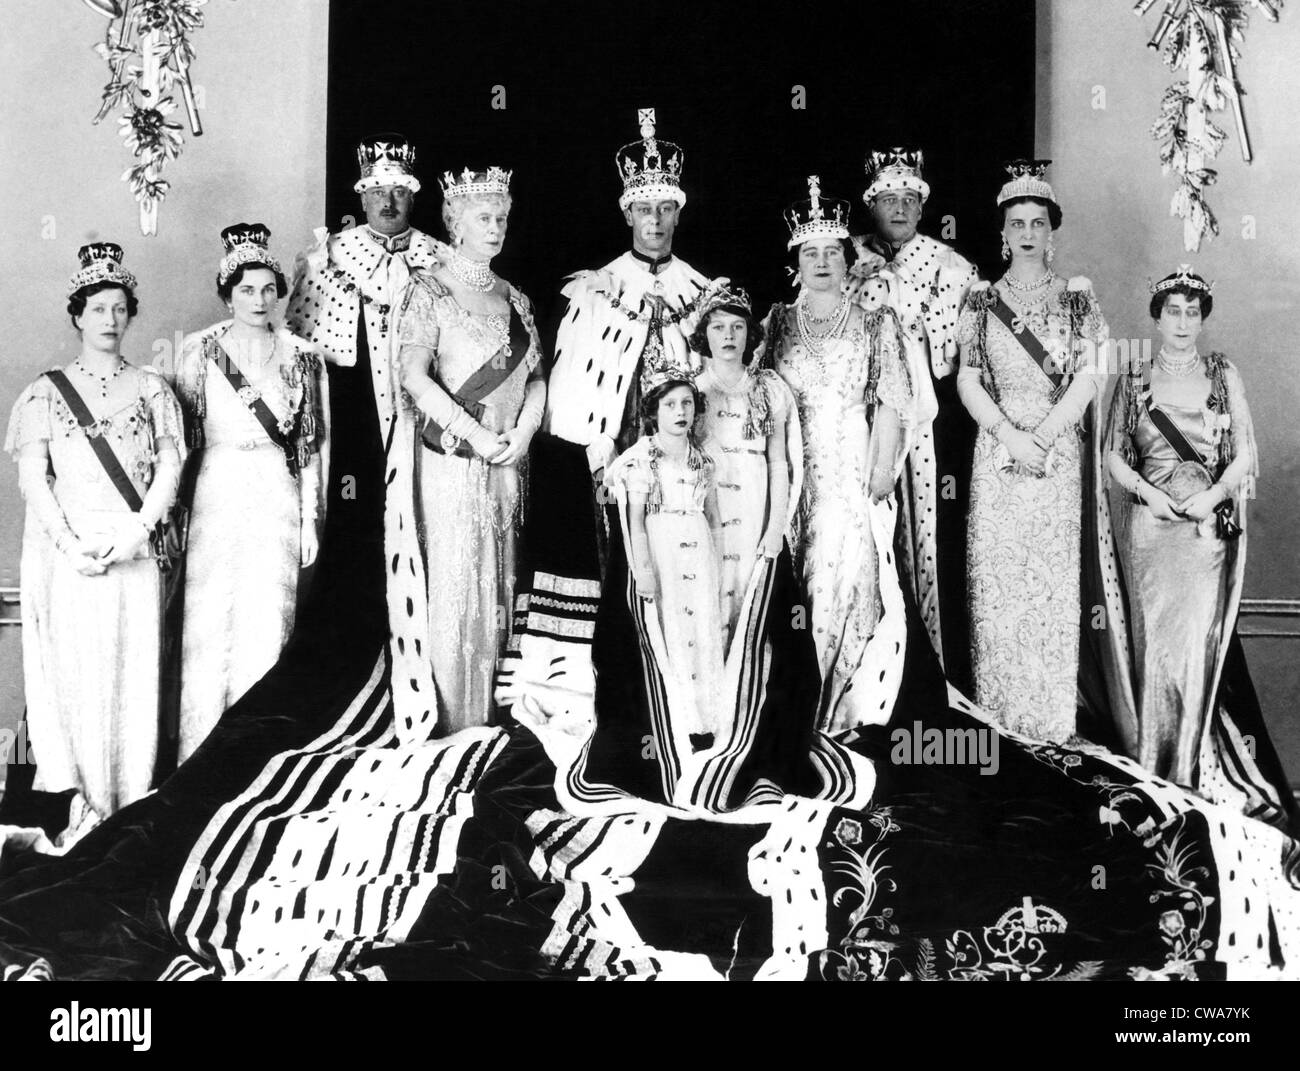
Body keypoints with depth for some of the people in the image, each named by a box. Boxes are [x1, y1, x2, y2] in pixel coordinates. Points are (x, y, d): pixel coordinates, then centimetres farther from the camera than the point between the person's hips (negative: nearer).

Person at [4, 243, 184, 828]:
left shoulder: (150, 388, 9)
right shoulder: (47, 390, 6)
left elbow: (169, 468, 3)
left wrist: (137, 532, -11)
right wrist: (69, 542, -11)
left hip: (131, 547, 1)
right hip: (65, 549, -1)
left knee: (131, 667, 1)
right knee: (73, 666, -2)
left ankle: (127, 799, 9)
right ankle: (82, 797, 6)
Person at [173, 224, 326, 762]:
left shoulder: (301, 355, 6)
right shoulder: (200, 349, 2)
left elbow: (309, 444, 7)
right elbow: (179, 435, 3)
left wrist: (310, 519, 4)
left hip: (278, 500, 1)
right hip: (217, 492, -1)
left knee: (268, 622, 1)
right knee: (210, 621, -2)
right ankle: (199, 754, 8)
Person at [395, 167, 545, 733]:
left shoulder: (515, 299, 15)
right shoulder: (431, 290, -2)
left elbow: (536, 374, 15)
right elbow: (414, 375, -12)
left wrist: (523, 430, -3)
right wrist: (475, 433, -15)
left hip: (508, 463, 5)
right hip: (452, 461, -5)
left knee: (499, 584, 7)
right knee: (456, 584, -5)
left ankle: (494, 711, 15)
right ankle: (455, 723, 3)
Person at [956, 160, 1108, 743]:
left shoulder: (1076, 297, 5)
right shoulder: (982, 300, 8)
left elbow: (1089, 378, -2)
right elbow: (968, 380, 2)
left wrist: (1040, 438, -12)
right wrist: (1010, 435, -12)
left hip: (1058, 449, -1)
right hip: (996, 449, 1)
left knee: (1054, 577, -2)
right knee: (996, 576, -1)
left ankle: (1051, 714, 6)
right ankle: (1001, 706, 8)